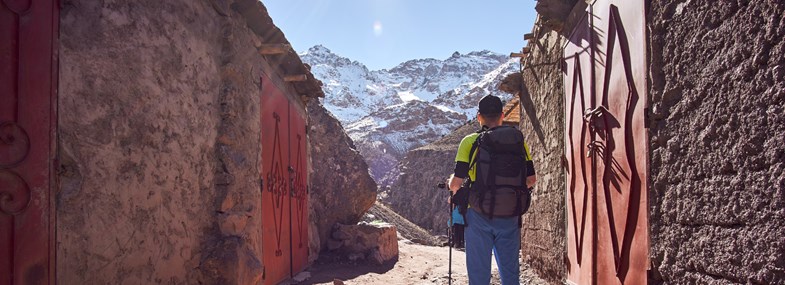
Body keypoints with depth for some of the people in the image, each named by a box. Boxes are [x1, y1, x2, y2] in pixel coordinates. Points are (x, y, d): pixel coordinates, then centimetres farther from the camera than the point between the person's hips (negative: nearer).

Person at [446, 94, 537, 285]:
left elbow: (456, 182, -9)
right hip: (509, 216, 2)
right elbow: (531, 179, 4)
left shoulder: (470, 142, -6)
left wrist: (451, 184, 13)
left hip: (479, 214, -2)